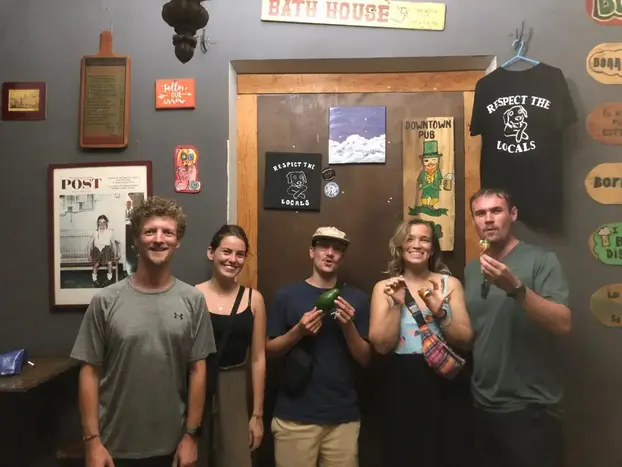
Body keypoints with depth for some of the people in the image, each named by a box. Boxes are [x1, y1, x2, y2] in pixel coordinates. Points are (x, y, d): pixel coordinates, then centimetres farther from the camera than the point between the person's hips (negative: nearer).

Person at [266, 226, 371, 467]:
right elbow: (269, 349, 2)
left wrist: (348, 326, -14)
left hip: (343, 417, 1)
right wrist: (299, 331, -15)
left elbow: (365, 359, 3)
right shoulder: (287, 294, -1)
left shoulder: (357, 298, 2)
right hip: (295, 416, -1)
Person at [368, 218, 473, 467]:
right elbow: (381, 345, -9)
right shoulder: (384, 287, -1)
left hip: (439, 382, 0)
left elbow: (465, 339, -2)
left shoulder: (450, 284, 1)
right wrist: (397, 304, -17)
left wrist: (440, 312, -17)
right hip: (398, 383, 0)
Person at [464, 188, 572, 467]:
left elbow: (563, 324, -21)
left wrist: (515, 288, -31)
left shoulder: (541, 260, -9)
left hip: (531, 406, -5)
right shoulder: (471, 270, 6)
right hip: (483, 405, 5)